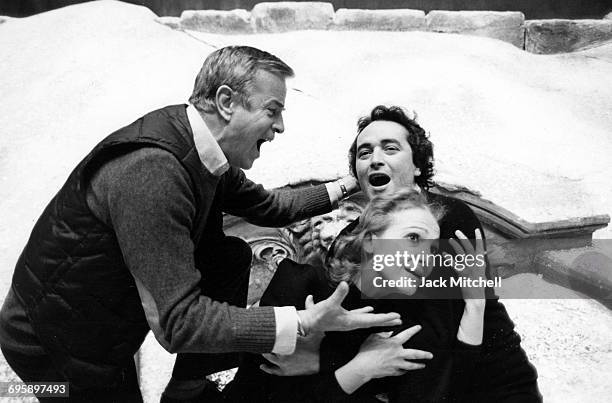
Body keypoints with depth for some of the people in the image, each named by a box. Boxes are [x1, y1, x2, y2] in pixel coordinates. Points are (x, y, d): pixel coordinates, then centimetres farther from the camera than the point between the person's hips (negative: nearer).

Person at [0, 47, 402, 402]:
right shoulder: (151, 172, -35)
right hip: (56, 342, -8)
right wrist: (304, 323, -36)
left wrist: (346, 187, 11)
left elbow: (268, 205, 11)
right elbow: (179, 322, -34)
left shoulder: (205, 154, -7)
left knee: (232, 258, 2)